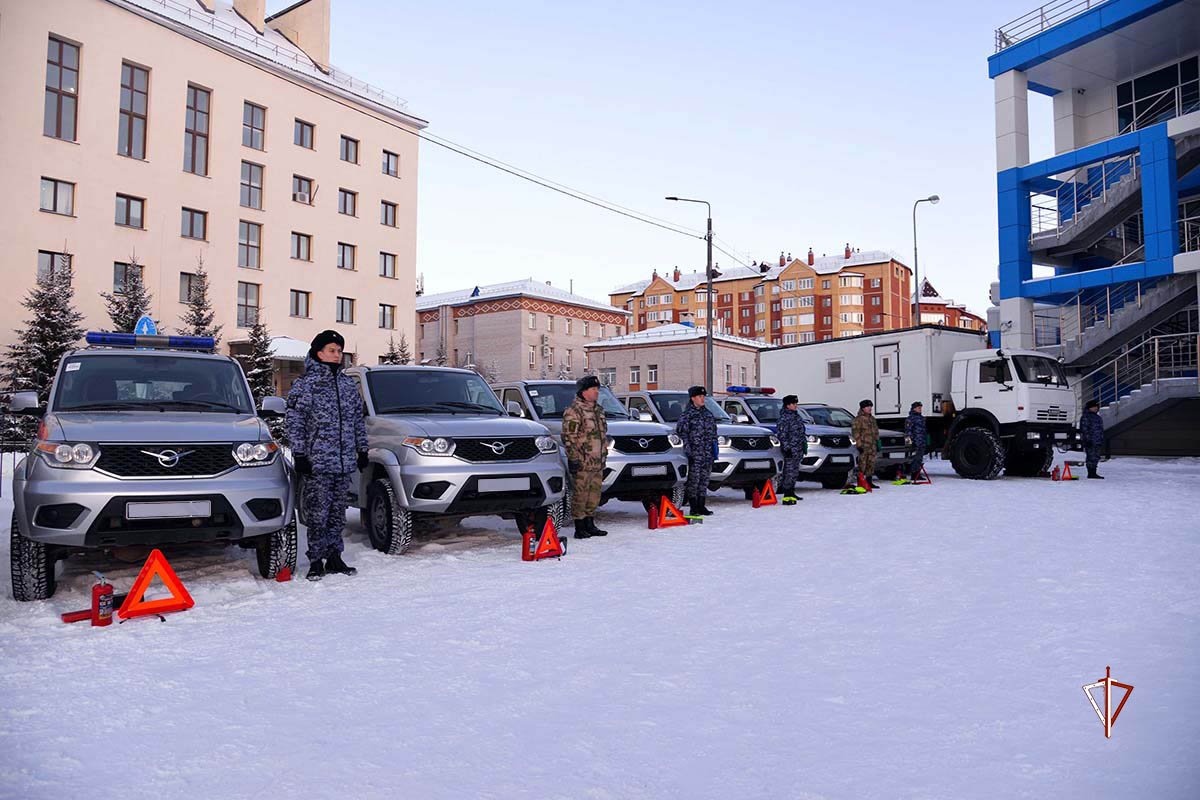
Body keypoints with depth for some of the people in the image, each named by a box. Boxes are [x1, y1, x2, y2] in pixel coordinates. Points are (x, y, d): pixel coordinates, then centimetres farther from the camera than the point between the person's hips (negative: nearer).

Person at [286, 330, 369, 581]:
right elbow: (294, 422, -5)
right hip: (317, 462, -5)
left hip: (345, 462, 5)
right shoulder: (305, 384, -2)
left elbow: (358, 420, 19)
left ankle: (334, 558, 20)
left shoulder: (348, 384, 14)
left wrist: (362, 450, 16)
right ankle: (316, 561, 6)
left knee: (338, 511, 11)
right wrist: (299, 454, -11)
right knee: (318, 513, -3)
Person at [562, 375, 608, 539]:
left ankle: (589, 525, 24)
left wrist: (604, 455, 23)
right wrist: (573, 458, -18)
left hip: (598, 462, 9)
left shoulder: (598, 410, 17)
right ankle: (580, 528, 3)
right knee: (580, 495, -3)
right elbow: (568, 437, -15)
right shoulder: (574, 410, -11)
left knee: (594, 494, 13)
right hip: (582, 463, -8)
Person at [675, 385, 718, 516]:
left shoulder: (707, 413, 16)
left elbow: (713, 431, 22)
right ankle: (694, 507, 1)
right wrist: (687, 449, -13)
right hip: (695, 453, -6)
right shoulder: (686, 414, -4)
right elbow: (681, 432, -8)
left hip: (708, 452, 6)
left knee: (704, 478, 8)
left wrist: (714, 445, 14)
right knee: (694, 478, -5)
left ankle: (701, 506, 15)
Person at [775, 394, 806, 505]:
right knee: (789, 472, -10)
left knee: (794, 472, 14)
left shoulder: (796, 415, 17)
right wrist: (786, 448, -20)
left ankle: (791, 492, 23)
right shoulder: (784, 417, -13)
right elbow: (781, 434, -17)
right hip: (790, 450, -9)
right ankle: (786, 496, -10)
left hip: (799, 449, 9)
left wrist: (804, 445, 23)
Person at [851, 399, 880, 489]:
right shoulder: (859, 419, -7)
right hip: (863, 445, -8)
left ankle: (869, 481, 18)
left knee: (871, 464, 10)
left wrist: (877, 441, 20)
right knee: (862, 463, -8)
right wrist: (859, 444, -16)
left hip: (872, 445, 8)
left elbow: (876, 431, 26)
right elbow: (855, 432, -12)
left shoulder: (872, 419, 18)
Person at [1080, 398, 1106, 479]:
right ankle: (1091, 473, -5)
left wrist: (1101, 440, 23)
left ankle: (1093, 473, 16)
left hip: (1097, 442, 9)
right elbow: (1084, 430, -15)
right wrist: (1087, 440, -20)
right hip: (1090, 442, -9)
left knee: (1096, 457, 11)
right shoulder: (1085, 417, -9)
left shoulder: (1097, 416, 20)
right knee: (1091, 457, -9)